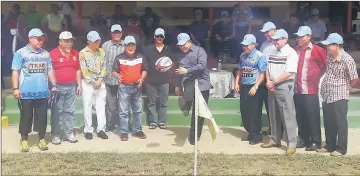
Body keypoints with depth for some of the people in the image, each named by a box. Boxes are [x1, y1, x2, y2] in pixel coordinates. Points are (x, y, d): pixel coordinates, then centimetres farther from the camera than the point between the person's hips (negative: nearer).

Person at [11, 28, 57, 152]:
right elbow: (15, 72, -4)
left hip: (43, 93, 4)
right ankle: (24, 140, 18)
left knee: (42, 117, 9)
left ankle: (42, 139, 20)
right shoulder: (21, 53, -3)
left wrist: (54, 85, 10)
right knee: (26, 117, 6)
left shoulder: (46, 54, 11)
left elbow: (50, 70, 15)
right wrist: (15, 88, -10)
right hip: (26, 93, -3)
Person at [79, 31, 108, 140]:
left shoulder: (102, 52, 7)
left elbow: (104, 67, 5)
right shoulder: (83, 53, -7)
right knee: (87, 107, 1)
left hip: (100, 82, 4)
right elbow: (84, 70, -11)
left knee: (101, 106, 4)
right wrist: (93, 81, -12)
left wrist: (100, 80, -7)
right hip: (88, 83, -4)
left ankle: (101, 129, 10)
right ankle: (88, 130, 9)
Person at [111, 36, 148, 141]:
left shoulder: (141, 57, 6)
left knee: (138, 110, 11)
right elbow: (114, 71, 1)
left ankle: (138, 130, 22)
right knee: (124, 111, 0)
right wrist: (117, 76, -21)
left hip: (137, 87, 3)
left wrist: (142, 78, -4)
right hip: (124, 87, -3)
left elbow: (144, 70, 13)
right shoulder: (119, 58, -2)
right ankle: (124, 132, 7)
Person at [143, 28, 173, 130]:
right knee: (151, 102, 3)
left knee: (163, 102, 3)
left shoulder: (168, 49, 10)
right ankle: (153, 121, 11)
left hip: (164, 80, 1)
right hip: (151, 80, -1)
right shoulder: (148, 49, 4)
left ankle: (162, 122, 11)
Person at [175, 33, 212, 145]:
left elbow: (202, 65, -19)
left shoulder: (199, 50, -5)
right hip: (189, 82, 3)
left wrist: (187, 71, -23)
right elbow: (180, 71, 24)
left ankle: (194, 135, 14)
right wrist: (178, 85, 25)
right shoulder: (181, 54, 13)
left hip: (201, 83, -2)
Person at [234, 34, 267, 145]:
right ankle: (250, 133, 26)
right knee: (244, 111, 11)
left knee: (254, 112, 0)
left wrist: (255, 87, -21)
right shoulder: (242, 56, 9)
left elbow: (262, 74, -15)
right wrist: (236, 83, 7)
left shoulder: (260, 56, -12)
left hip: (254, 88, -7)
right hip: (243, 87, 7)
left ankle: (256, 136, 14)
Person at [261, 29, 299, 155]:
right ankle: (275, 140, 24)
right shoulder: (273, 53, 14)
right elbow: (267, 69, 15)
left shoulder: (291, 53, -10)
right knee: (273, 115, 13)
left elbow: (289, 73, -18)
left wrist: (274, 82, -13)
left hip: (284, 87, -8)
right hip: (272, 87, 8)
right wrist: (268, 82, -3)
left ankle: (291, 144, 0)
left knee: (288, 116, -5)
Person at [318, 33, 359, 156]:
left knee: (340, 123, 3)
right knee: (328, 122, 14)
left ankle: (341, 148, 13)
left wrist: (345, 88, 3)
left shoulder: (347, 60, -17)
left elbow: (354, 78, -12)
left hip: (339, 96, -7)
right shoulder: (328, 56, 3)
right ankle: (330, 145, 27)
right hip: (326, 95, 7)